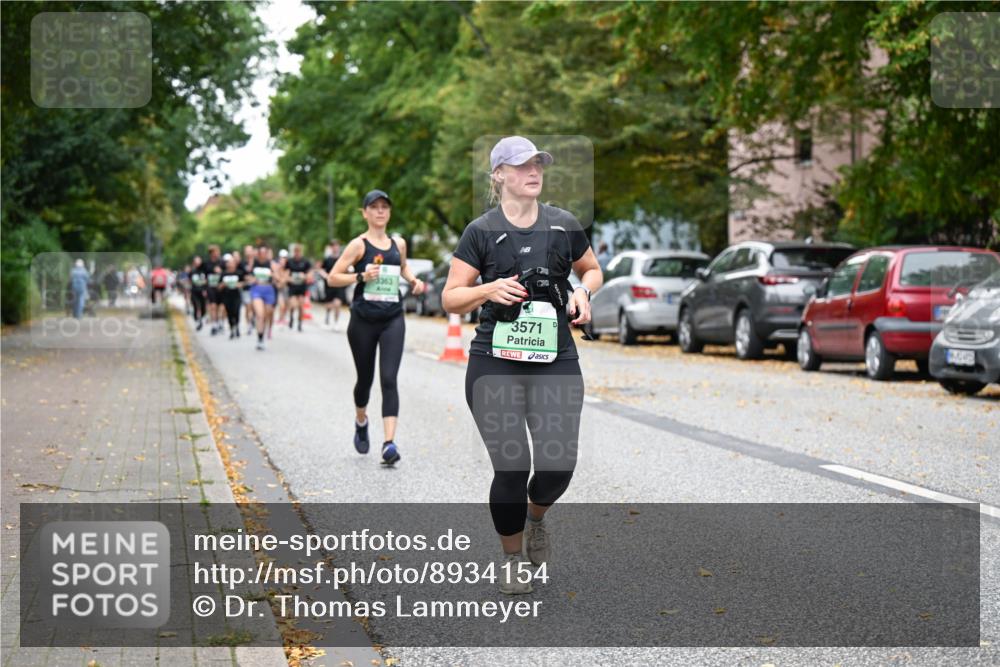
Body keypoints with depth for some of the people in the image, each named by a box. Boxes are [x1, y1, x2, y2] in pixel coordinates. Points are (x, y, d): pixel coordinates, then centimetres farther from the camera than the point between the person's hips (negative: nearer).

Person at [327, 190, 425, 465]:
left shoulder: (398, 244, 9)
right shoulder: (359, 245, -4)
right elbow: (332, 278, -6)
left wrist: (414, 280, 10)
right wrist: (361, 276, -19)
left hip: (393, 320, 2)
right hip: (363, 320, -2)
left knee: (388, 379, -12)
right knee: (365, 378, 12)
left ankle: (389, 442, -19)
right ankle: (361, 421, 44)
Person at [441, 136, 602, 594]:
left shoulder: (564, 225, 6)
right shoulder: (482, 231, -1)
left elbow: (592, 269, 23)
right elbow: (450, 299, 1)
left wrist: (583, 290, 0)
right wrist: (489, 289, -17)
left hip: (556, 362, 2)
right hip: (495, 365, -2)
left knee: (558, 464, -8)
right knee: (511, 467, -5)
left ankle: (536, 517, 29)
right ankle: (511, 560, 19)